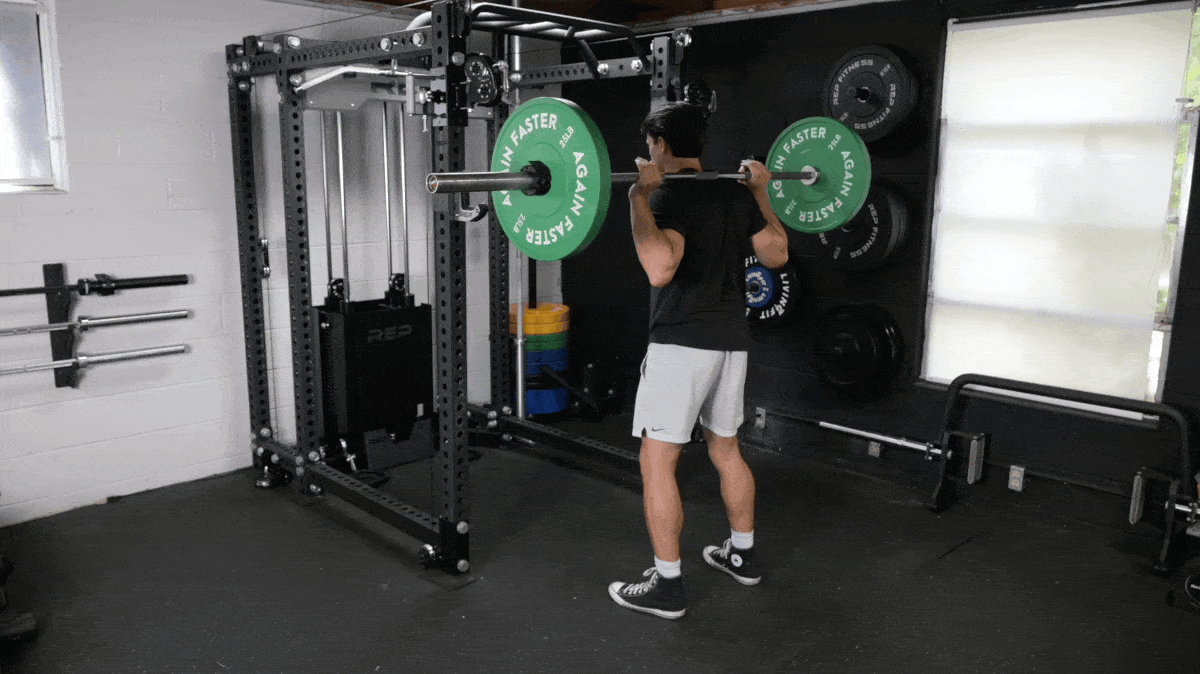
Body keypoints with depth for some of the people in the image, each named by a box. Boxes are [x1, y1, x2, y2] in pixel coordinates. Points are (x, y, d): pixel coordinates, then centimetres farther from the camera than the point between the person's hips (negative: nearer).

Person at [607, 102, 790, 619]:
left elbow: (661, 268, -31)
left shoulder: (671, 196, -15)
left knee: (657, 462, 0)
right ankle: (741, 554, 35)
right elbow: (776, 253, 16)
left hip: (682, 344, -8)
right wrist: (762, 192, 23)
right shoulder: (736, 193, 9)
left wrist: (640, 198, -26)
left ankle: (666, 586, 6)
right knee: (726, 449, 22)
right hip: (731, 341, 8)